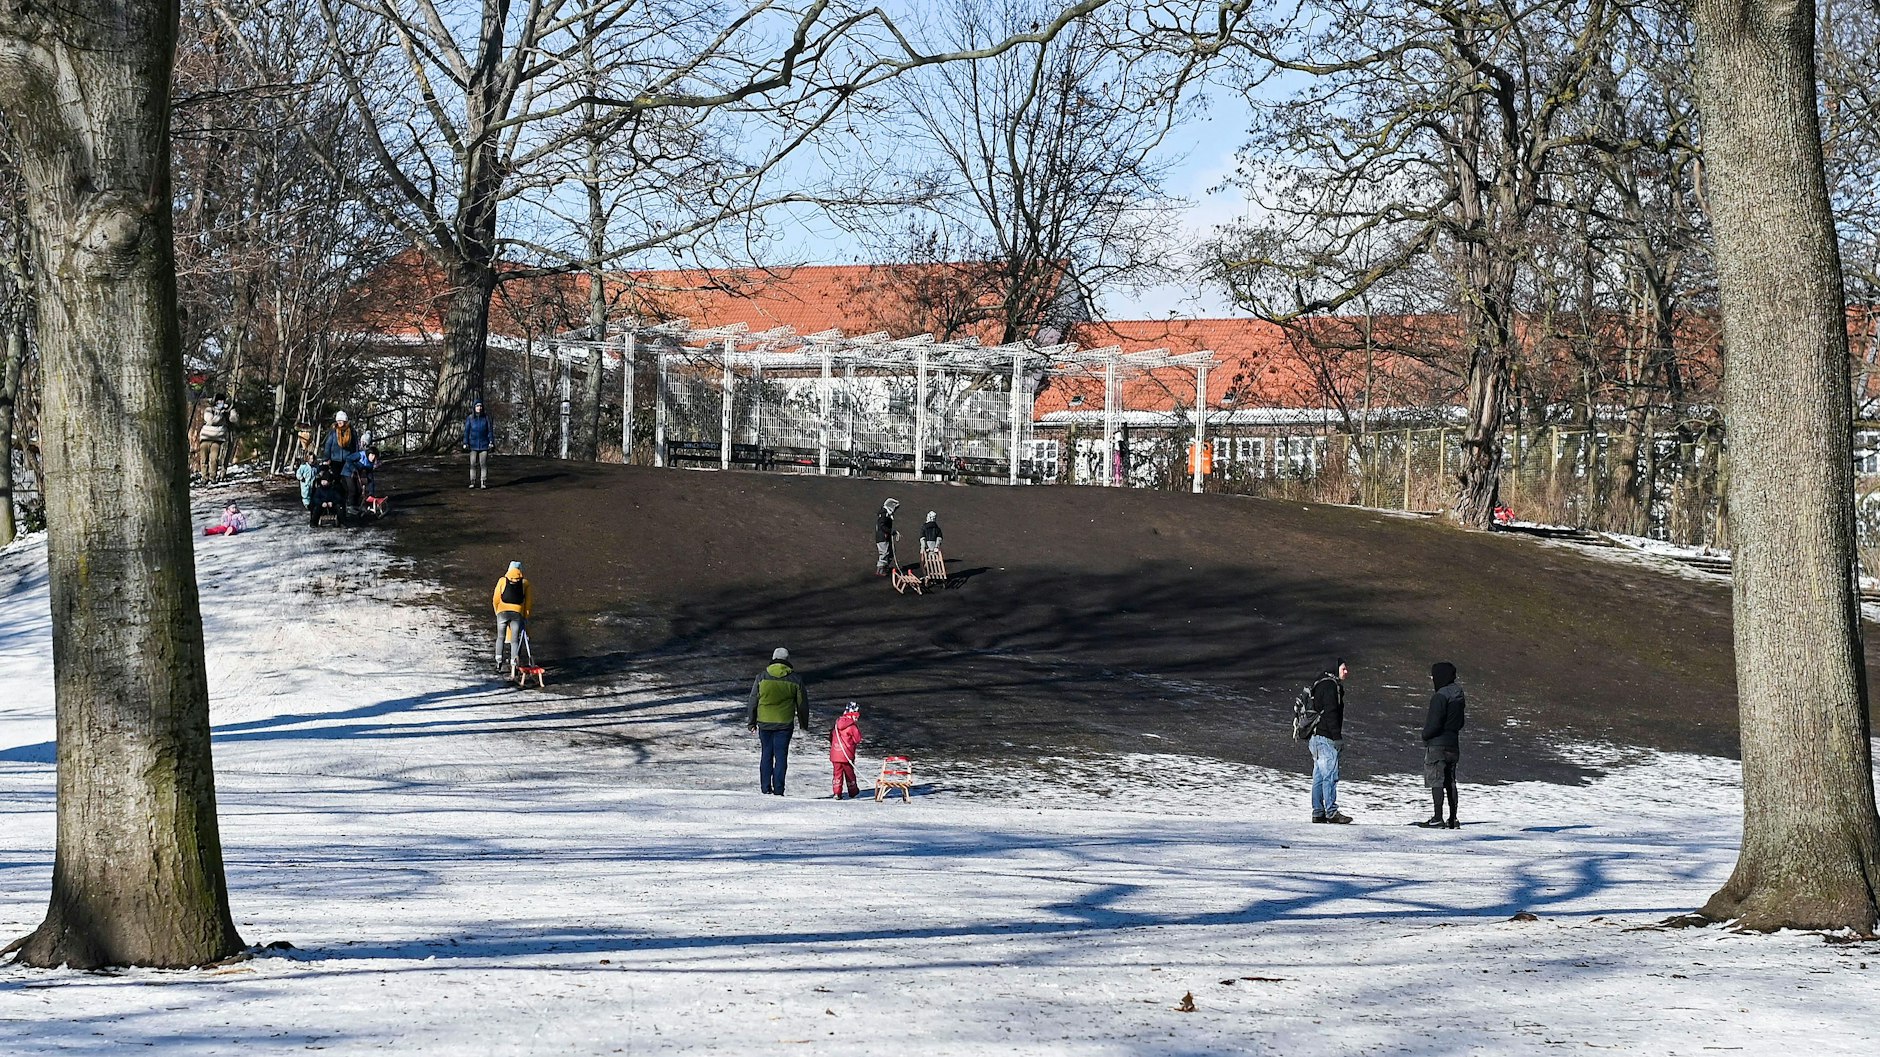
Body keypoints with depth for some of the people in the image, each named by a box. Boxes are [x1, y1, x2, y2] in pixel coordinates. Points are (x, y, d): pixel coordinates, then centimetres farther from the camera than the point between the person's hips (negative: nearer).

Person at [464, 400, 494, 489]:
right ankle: (473, 482, 4)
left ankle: (483, 482, 1)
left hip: (484, 444, 0)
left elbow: (490, 430, 4)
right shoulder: (470, 419, 2)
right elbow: (466, 431, 2)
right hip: (473, 444, 0)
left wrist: (491, 442, -3)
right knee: (473, 464, -1)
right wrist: (465, 443, -4)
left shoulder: (486, 418, 2)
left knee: (483, 463, -2)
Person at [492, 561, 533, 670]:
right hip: (518, 613, 0)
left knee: (500, 637, 12)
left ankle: (499, 659, 1)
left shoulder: (502, 581, 5)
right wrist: (526, 616, 12)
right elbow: (529, 601, 5)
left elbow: (495, 599, 4)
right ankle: (514, 659, -9)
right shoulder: (525, 582, 6)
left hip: (502, 612, 0)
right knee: (515, 639, 5)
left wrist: (497, 612, 18)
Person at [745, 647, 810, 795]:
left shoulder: (762, 677, 0)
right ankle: (778, 789, -3)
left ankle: (765, 787, 9)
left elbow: (753, 701, 5)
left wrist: (752, 721, 16)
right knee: (781, 756, 2)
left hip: (764, 722, 1)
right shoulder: (795, 679, -1)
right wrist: (804, 725, 17)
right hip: (784, 722, -1)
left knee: (766, 755, 11)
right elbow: (802, 704, 6)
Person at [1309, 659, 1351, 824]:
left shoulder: (1321, 685, 20)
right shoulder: (1330, 686, -12)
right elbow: (1330, 713, -19)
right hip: (1325, 738, -10)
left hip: (1316, 737, 10)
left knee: (1319, 776, 10)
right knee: (1330, 775, -9)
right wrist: (1337, 736, -20)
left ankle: (1318, 812, 10)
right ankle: (1331, 812, -11)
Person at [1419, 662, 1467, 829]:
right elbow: (1460, 722, 17)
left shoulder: (1440, 696, -18)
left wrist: (1425, 735, -4)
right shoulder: (1458, 695, 10)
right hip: (1453, 744, 9)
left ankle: (1437, 818, -9)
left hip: (1437, 743, -9)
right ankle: (1453, 819, 14)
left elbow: (1434, 723, -20)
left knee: (1436, 781, -6)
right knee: (1450, 781, 12)